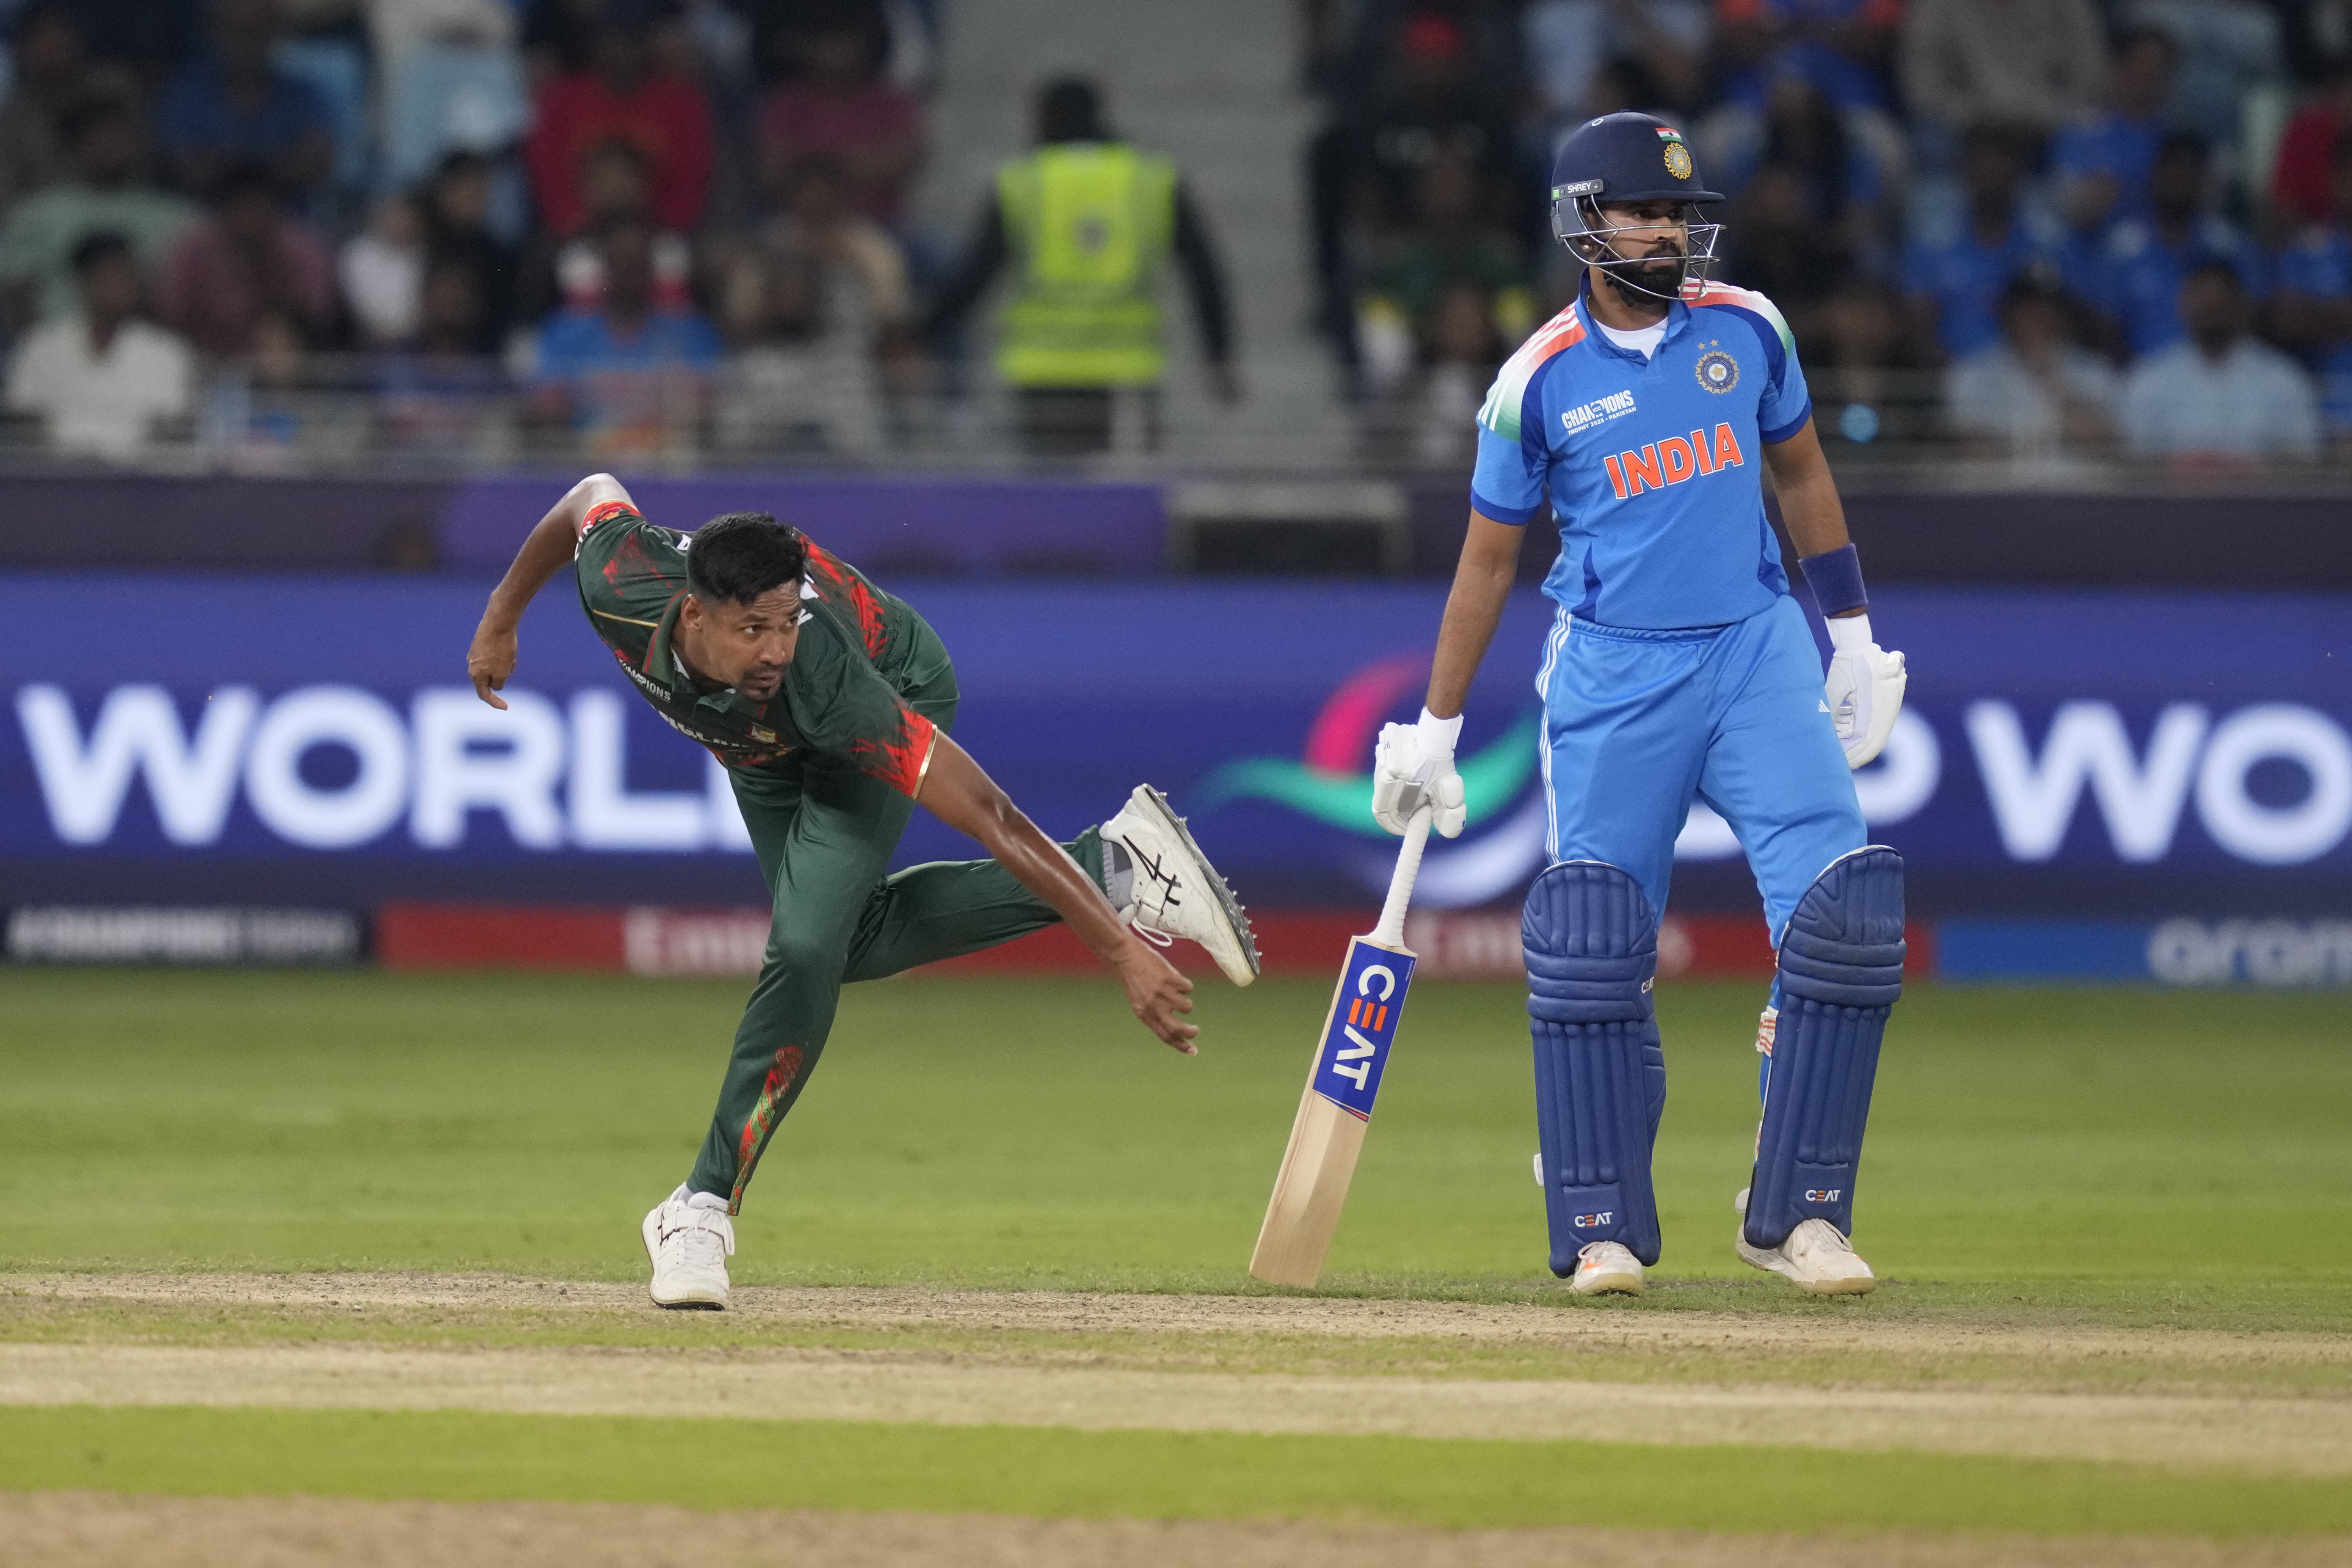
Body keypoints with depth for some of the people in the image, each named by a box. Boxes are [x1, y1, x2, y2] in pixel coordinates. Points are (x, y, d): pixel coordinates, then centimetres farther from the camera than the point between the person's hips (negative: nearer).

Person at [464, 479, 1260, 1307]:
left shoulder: (821, 677, -47)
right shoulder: (620, 589, -39)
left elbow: (993, 817, -48)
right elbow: (595, 492, -13)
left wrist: (1123, 953, -51)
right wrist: (500, 621, 0)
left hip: (895, 690, -5)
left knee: (807, 949, -22)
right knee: (858, 941, 16)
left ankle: (706, 1204, -9)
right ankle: (1113, 867, 25)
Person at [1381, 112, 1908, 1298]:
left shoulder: (1746, 330, 4)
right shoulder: (1539, 382, -3)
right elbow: (1486, 561, 5)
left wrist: (1854, 638, 14)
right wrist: (1432, 734, 6)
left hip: (1756, 654, 2)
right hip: (1613, 670, -2)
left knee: (1845, 908, -12)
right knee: (1590, 944, -7)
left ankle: (1794, 1210, -3)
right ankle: (1602, 1225, 5)